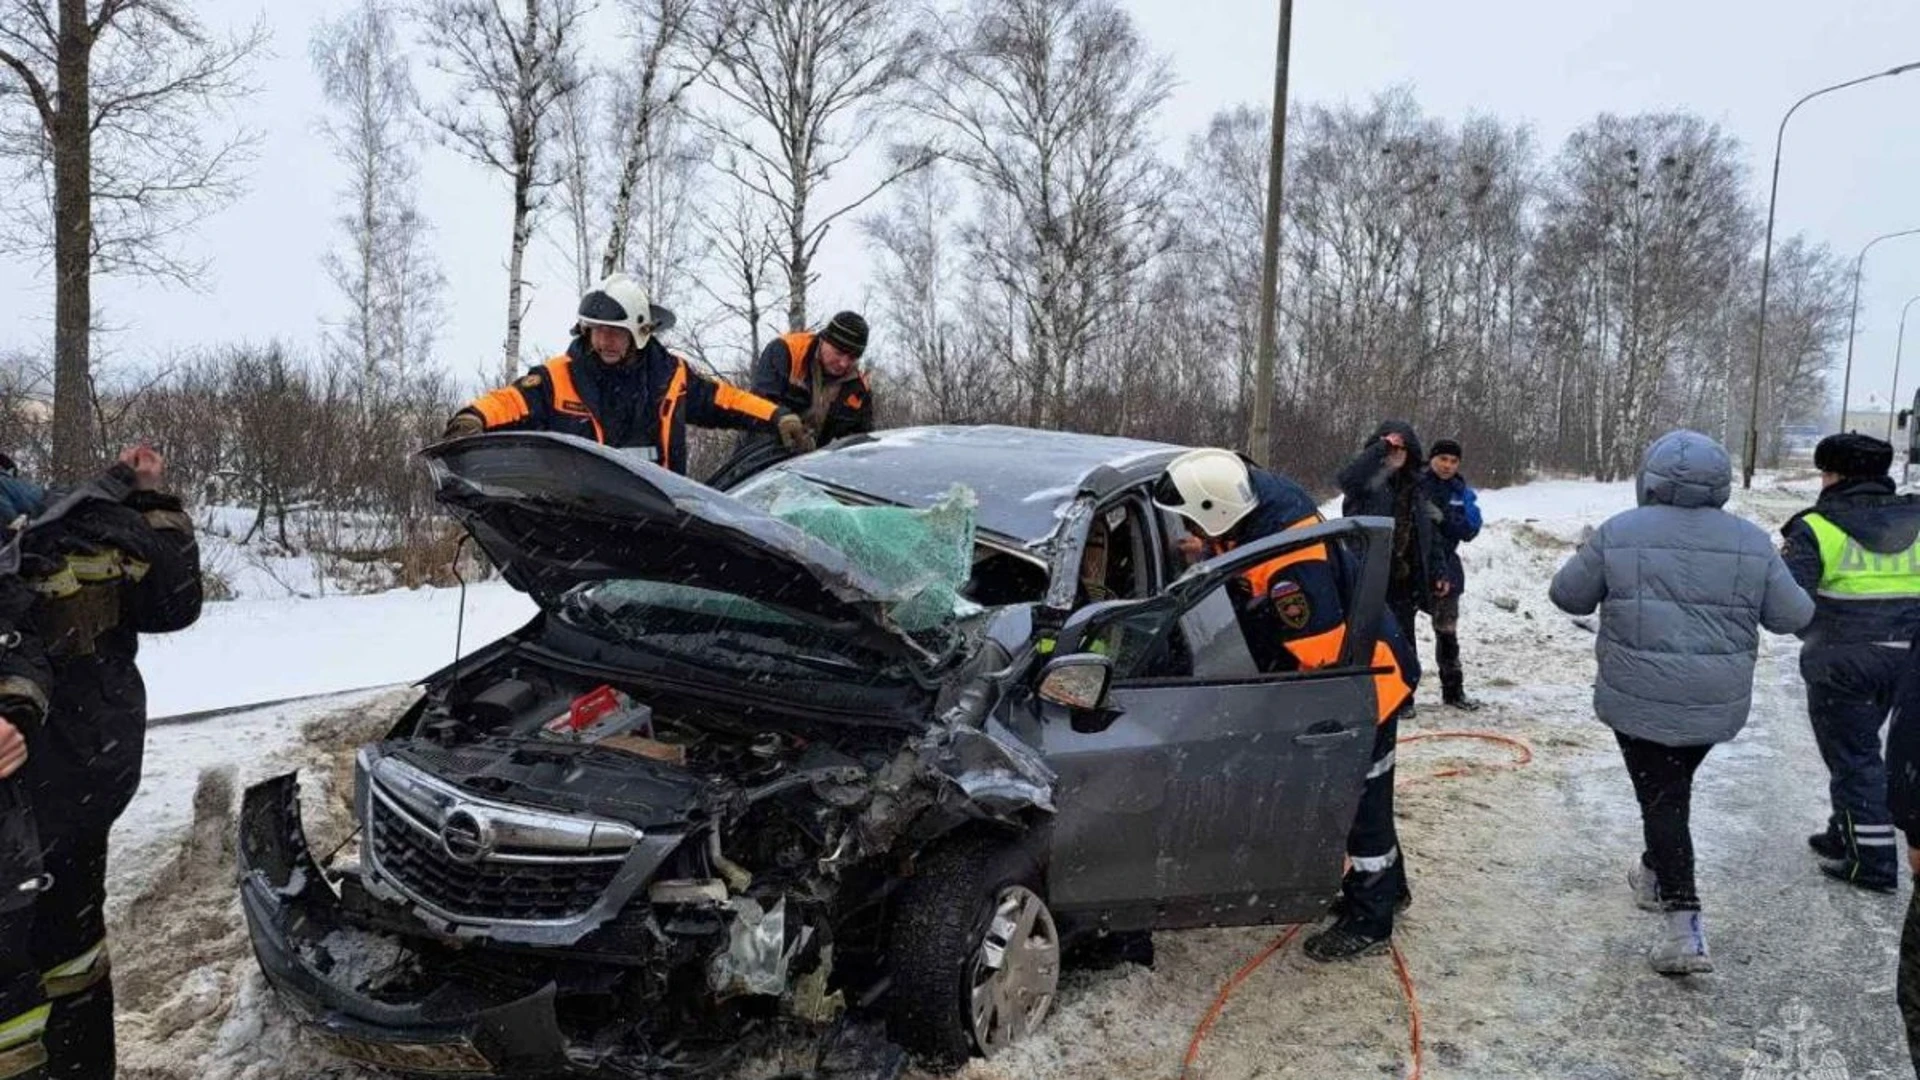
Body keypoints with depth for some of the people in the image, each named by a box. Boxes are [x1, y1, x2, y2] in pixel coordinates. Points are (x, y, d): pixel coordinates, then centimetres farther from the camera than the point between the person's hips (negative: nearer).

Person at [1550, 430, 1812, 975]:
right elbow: (1792, 615, 4)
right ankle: (1655, 874, 43)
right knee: (1673, 788, 24)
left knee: (1662, 799, 2)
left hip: (1639, 700, -3)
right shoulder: (1751, 542, -2)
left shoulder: (1620, 533, -9)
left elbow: (1568, 595, -2)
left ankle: (1683, 925, -4)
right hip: (1718, 705, 4)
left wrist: (1613, 586, 18)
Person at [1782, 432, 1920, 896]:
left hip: (1841, 662, -6)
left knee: (1852, 756, 4)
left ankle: (1873, 861, 7)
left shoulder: (1816, 528, -12)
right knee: (1857, 746, 21)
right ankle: (1845, 833, 31)